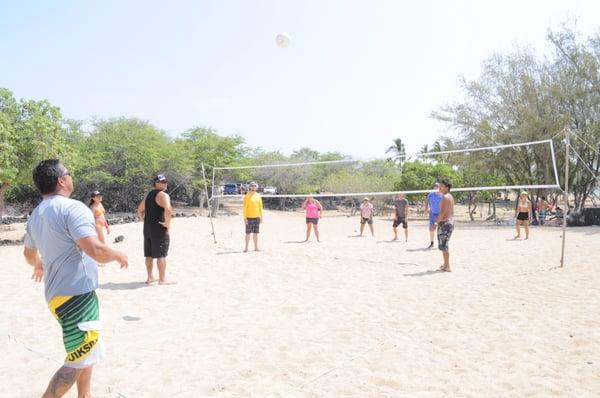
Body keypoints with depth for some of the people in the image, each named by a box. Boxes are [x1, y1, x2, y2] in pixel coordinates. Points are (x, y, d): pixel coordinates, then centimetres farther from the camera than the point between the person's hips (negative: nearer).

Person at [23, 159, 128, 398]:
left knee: (85, 352, 24)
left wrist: (39, 266, 49)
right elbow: (95, 250, -27)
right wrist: (118, 255, -7)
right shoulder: (72, 208, -17)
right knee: (79, 361, -4)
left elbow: (29, 254, 28)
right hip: (76, 295, -10)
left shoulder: (35, 216, 11)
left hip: (57, 294, 10)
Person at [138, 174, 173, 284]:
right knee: (161, 255, -3)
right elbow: (168, 209, -29)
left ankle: (150, 277, 22)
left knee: (149, 255, 14)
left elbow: (140, 210, 26)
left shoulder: (149, 195, 17)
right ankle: (162, 279, 1)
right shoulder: (163, 195, -12)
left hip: (147, 228, 9)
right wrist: (167, 224, -19)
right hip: (159, 229, -9)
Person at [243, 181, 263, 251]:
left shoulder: (258, 196, 10)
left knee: (256, 233, 9)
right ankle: (246, 247, 6)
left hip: (257, 217, 5)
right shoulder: (247, 196, -6)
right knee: (248, 233, -1)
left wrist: (261, 217, 11)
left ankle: (256, 247, 15)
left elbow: (260, 207, 14)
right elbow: (244, 207, -8)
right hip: (249, 217, -4)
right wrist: (245, 218, -13)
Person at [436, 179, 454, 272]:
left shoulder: (445, 197, -15)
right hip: (450, 221, 10)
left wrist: (436, 223, -18)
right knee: (444, 245, 19)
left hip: (444, 223, -10)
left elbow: (442, 212, -23)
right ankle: (446, 264, 28)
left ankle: (447, 266, -2)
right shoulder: (450, 197, 16)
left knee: (443, 245, -5)